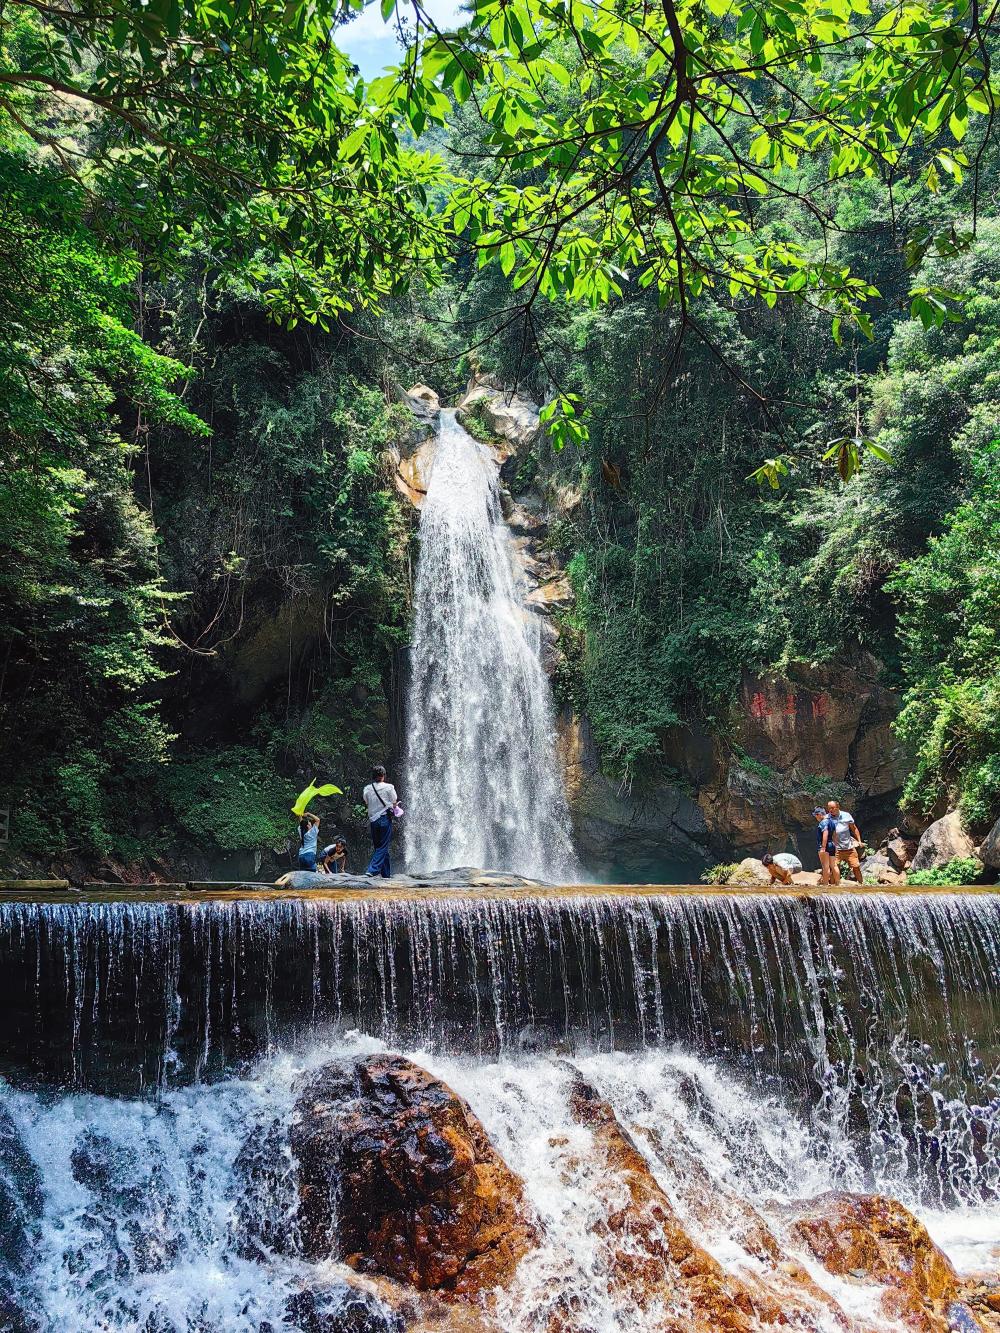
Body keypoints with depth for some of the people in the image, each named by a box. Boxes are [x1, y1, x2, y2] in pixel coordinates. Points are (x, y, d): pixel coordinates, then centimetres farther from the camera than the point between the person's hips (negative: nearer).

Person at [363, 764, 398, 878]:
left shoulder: (367, 789, 4)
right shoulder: (388, 787, -6)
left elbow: (366, 805, 9)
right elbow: (394, 804, 0)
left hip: (373, 820, 4)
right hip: (385, 818, -4)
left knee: (378, 846, 12)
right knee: (383, 847, -1)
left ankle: (386, 873, 15)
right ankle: (372, 869, -16)